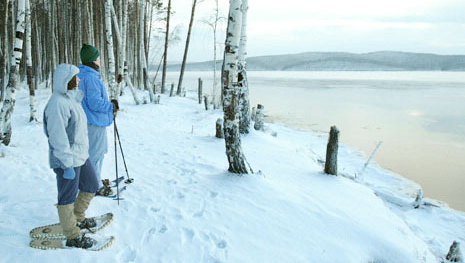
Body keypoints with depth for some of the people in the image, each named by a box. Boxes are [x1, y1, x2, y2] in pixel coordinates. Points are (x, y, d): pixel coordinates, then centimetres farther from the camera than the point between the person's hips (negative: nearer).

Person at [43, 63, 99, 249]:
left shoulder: (71, 98, 9)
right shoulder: (57, 103, -22)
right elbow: (58, 137, -24)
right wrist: (68, 164, -23)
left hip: (81, 156, 10)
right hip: (67, 160, -10)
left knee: (91, 187, 21)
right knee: (68, 198, 5)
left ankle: (78, 219, 41)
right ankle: (72, 237, 19)